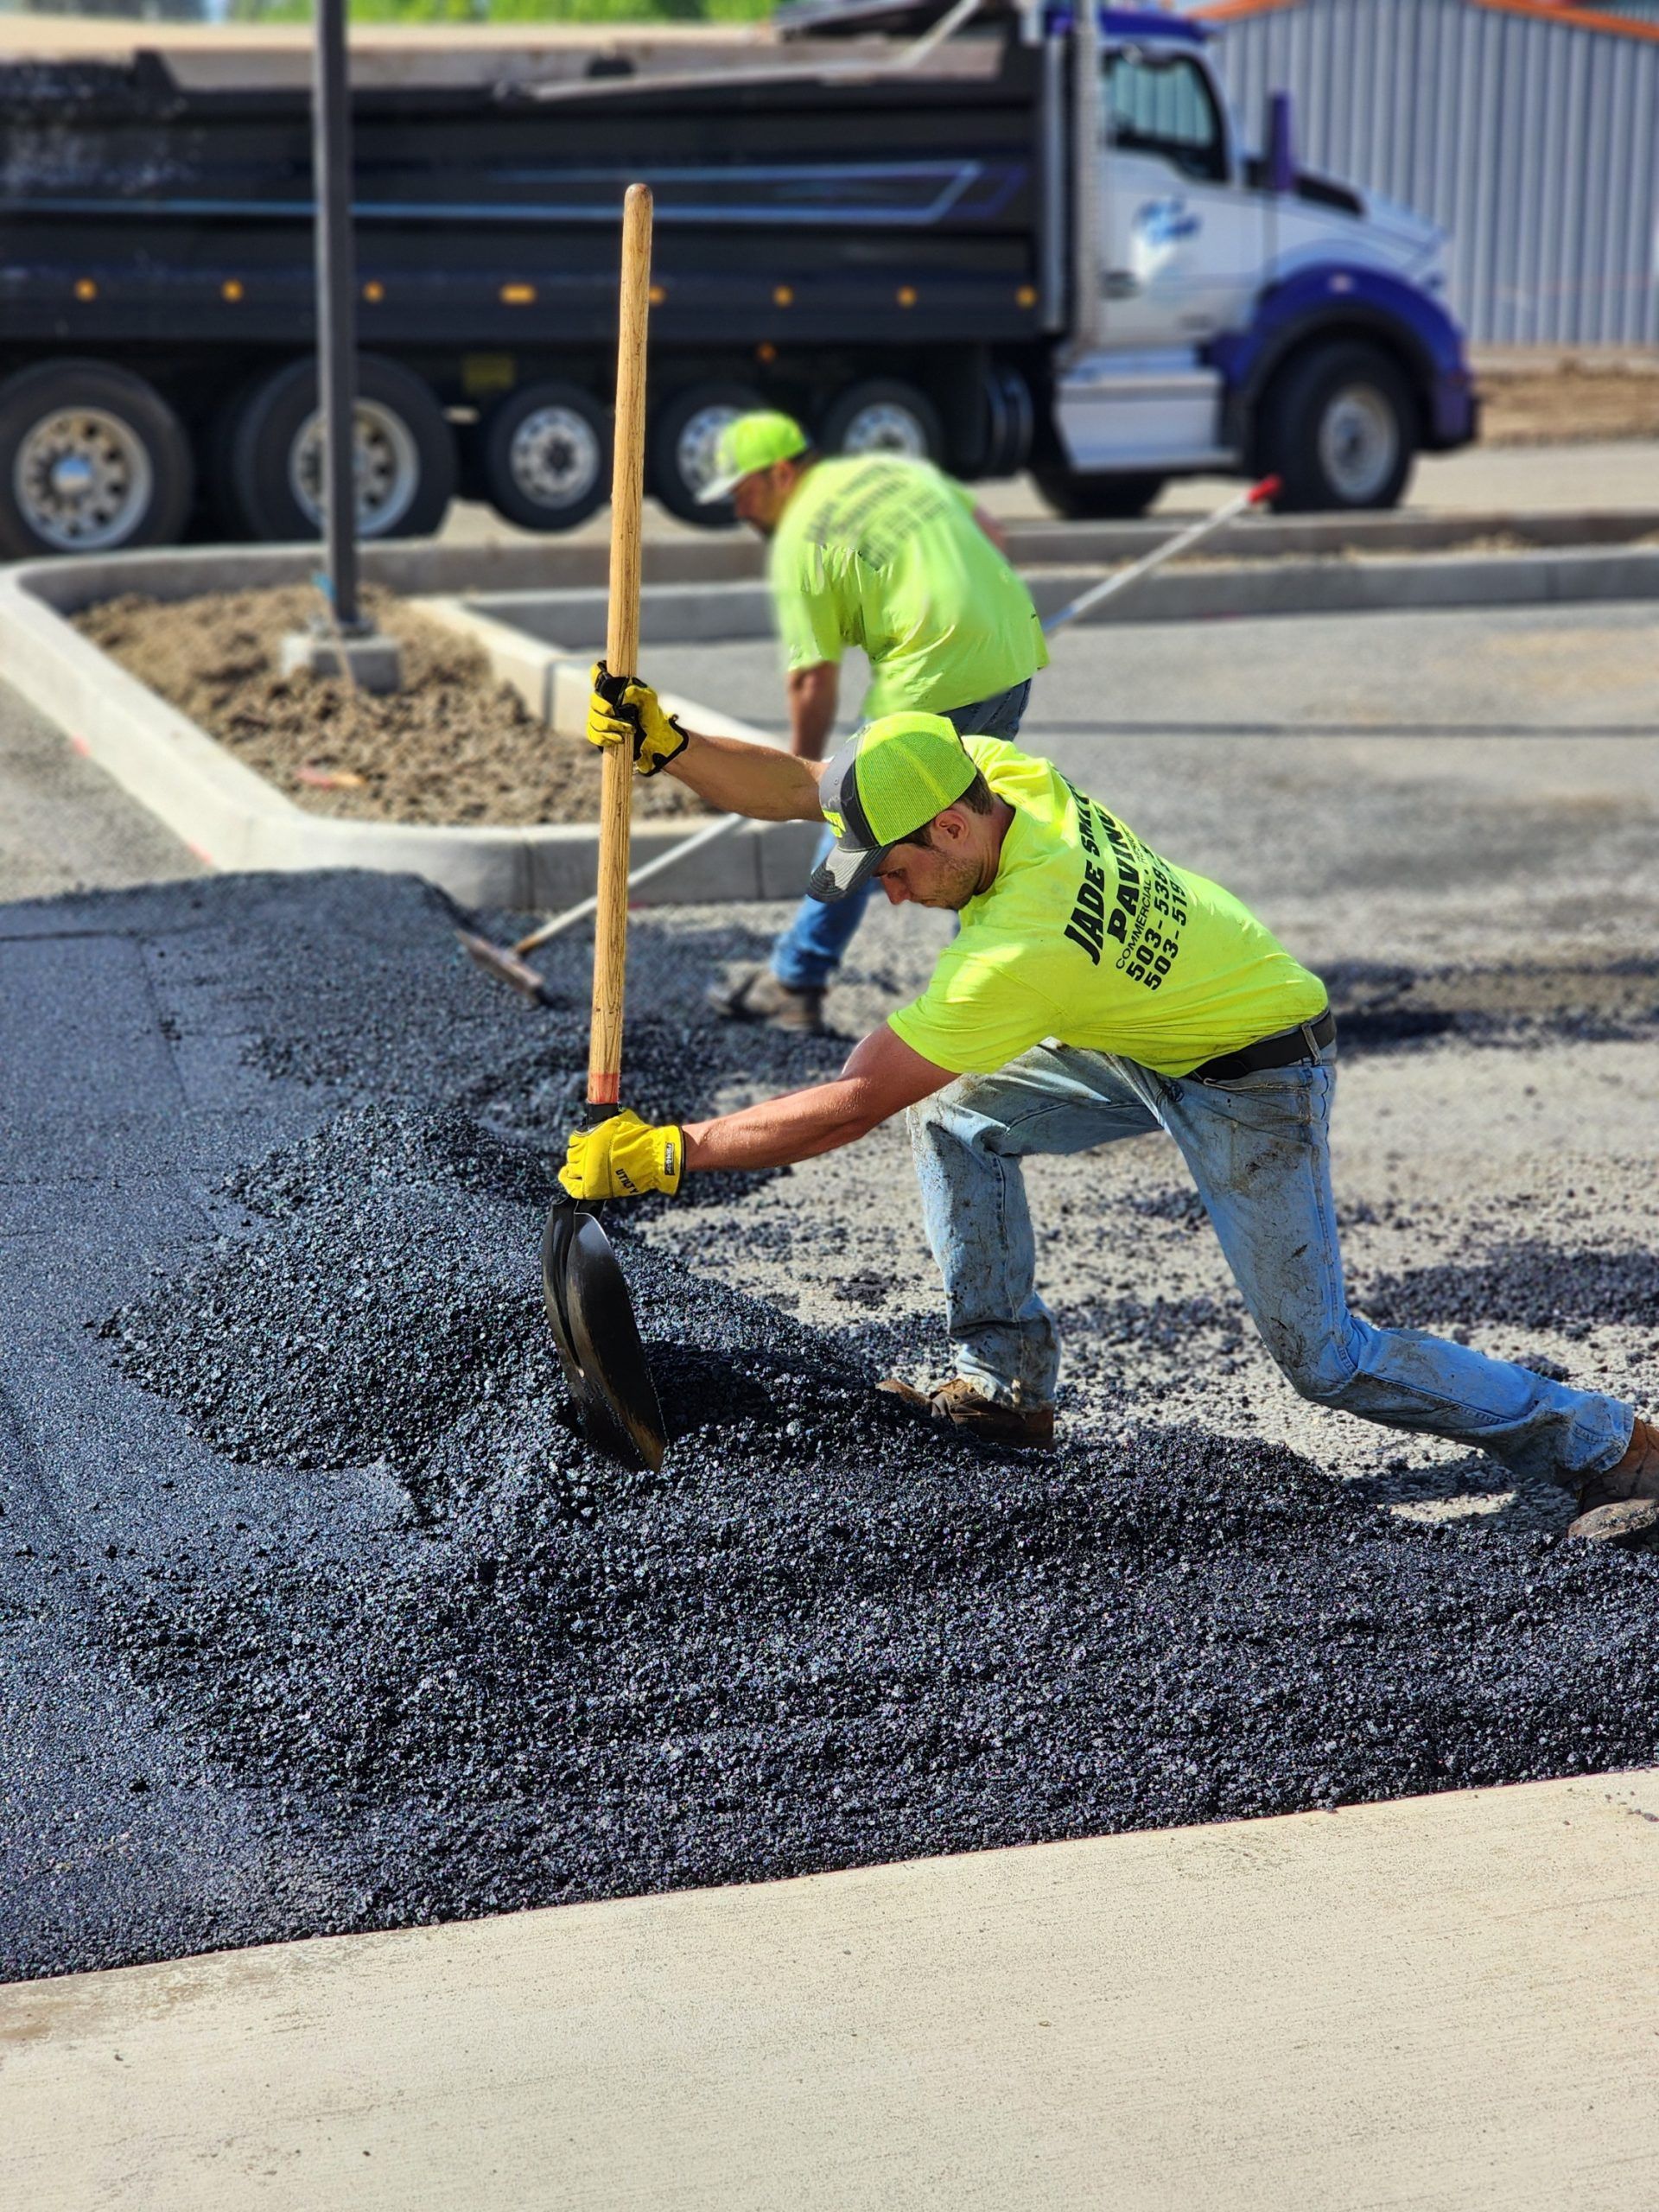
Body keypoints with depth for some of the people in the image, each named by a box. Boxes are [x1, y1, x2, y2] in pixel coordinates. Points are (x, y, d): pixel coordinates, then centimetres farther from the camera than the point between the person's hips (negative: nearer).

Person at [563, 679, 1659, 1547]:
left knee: (1322, 1354, -5)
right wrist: (667, 744, -21)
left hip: (1254, 1072, -9)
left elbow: (851, 1105, -33)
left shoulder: (1023, 945, -37)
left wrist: (672, 1152, -29)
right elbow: (797, 788, -6)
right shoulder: (987, 769, -16)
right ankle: (1010, 1384, 12)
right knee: (958, 1119, 5)